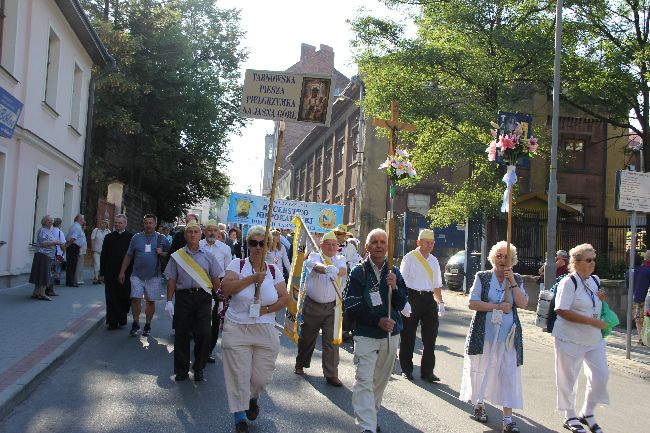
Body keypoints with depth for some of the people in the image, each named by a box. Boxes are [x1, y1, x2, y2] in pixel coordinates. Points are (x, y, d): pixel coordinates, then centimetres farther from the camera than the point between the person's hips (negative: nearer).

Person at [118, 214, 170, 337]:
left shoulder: (162, 239, 3)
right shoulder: (136, 237, 6)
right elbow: (128, 256, 9)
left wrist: (162, 253, -13)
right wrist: (122, 272, 6)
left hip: (153, 276, 0)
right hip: (137, 276, 0)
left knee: (150, 301, 7)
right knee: (135, 299, -8)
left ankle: (147, 325, 21)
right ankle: (136, 324, 8)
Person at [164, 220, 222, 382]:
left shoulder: (208, 256, 9)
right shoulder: (177, 256, 9)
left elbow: (216, 280, 10)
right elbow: (171, 280, 7)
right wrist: (169, 301, 0)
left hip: (203, 297, 0)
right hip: (183, 297, 1)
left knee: (204, 334, -8)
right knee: (181, 335, 5)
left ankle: (199, 369, 10)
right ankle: (181, 370, 20)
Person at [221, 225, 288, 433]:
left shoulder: (274, 271, 5)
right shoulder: (238, 265, -2)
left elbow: (284, 297, 5)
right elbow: (225, 288, -16)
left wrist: (267, 309, -10)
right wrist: (252, 278, -21)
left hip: (265, 331, 2)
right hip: (237, 330, -2)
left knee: (262, 375, 7)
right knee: (239, 375, 2)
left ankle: (253, 398, 41)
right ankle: (240, 416, 20)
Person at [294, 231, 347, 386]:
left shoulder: (340, 259, 6)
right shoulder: (314, 256, -2)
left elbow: (344, 270, -17)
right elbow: (315, 265, -27)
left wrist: (337, 271, -41)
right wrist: (326, 268, -49)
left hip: (332, 306, 1)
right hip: (312, 305, -1)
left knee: (332, 340, -3)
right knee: (307, 337, 14)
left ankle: (331, 374, 5)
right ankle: (300, 364, 36)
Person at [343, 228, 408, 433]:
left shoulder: (394, 272, 5)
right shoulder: (358, 273, -6)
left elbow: (401, 304, 3)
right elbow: (351, 305, -9)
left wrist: (395, 287, -17)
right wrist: (377, 321, -18)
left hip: (391, 334, 4)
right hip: (366, 334, -4)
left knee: (381, 379, 14)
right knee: (364, 380, -11)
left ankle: (371, 414, 33)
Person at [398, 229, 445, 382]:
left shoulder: (434, 260, 15)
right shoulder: (410, 258, -3)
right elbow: (402, 281, -9)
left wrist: (440, 303, 12)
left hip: (429, 299, 5)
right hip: (412, 298, -5)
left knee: (430, 336, 5)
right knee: (408, 336, 5)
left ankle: (427, 372, 14)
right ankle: (406, 370, 20)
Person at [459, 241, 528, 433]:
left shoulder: (517, 279, 7)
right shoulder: (482, 277, 0)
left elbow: (522, 304, -5)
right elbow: (472, 303, -8)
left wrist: (512, 282, -14)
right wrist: (498, 307, -14)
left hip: (508, 334, 1)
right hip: (484, 332, -1)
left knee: (509, 374, -4)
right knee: (481, 370, 10)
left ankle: (508, 418, 0)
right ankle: (478, 404, 33)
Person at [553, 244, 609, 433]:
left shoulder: (595, 280, 8)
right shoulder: (569, 283, -16)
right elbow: (561, 310, -23)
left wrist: (601, 299, 0)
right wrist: (592, 321, -23)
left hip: (594, 338, 7)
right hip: (571, 339, -7)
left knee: (601, 375, 6)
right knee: (568, 379, 5)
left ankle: (587, 413, 26)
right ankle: (570, 417, 24)